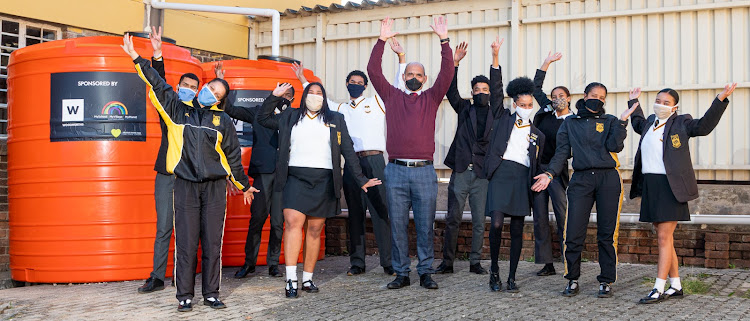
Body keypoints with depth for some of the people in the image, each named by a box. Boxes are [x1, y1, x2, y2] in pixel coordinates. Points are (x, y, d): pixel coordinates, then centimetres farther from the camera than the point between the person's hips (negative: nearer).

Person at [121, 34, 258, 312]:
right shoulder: (178, 109, 9)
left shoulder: (223, 120, 10)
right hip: (185, 185, -1)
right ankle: (185, 296, 6)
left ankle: (211, 294, 12)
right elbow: (157, 85, 7)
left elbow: (233, 155, 16)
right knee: (186, 242, -2)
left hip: (215, 187, 1)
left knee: (213, 243, 3)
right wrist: (136, 57, 4)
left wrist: (243, 185, 20)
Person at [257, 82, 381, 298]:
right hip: (296, 177, -1)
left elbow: (348, 151, 15)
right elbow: (263, 119, 19)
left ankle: (308, 279, 11)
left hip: (324, 180, 1)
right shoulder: (290, 117, 16)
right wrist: (275, 96, 8)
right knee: (293, 223, -17)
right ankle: (291, 279, -19)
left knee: (314, 230, 2)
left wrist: (361, 179, 11)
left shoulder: (335, 120, 16)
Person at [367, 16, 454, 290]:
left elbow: (447, 73, 1)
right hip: (396, 171, 0)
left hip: (424, 171, 0)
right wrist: (381, 41, -5)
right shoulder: (392, 96, 12)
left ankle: (426, 273, 11)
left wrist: (444, 41, -7)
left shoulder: (431, 98, 12)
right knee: (397, 225, 4)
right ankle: (401, 273, 12)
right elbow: (373, 71, 3)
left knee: (425, 225, 2)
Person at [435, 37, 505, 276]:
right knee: (452, 219, 1)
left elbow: (497, 89, -1)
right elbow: (451, 91, -1)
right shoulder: (464, 109, 10)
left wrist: (495, 59, -11)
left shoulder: (494, 112, 9)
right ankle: (447, 262, 7)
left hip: (482, 173, 0)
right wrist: (455, 63, -12)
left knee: (479, 222, 4)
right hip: (461, 171, 0)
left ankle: (475, 262, 12)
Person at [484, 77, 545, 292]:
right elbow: (496, 93, 8)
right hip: (501, 173, -2)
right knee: (496, 224, -15)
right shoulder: (504, 119, 13)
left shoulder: (537, 134, 17)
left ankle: (512, 278, 9)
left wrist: (534, 187, 8)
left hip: (522, 178, 2)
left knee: (517, 230, 2)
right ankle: (494, 270, 4)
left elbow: (536, 164, 17)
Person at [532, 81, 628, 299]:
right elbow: (562, 152, 10)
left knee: (607, 234, 0)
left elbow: (614, 145, -3)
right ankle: (572, 280, 10)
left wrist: (623, 121, -8)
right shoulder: (570, 123, 16)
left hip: (608, 179, 0)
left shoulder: (610, 121, 13)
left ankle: (606, 281, 11)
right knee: (573, 233, -6)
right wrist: (550, 174, -3)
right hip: (581, 180, 0)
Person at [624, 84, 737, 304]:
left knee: (664, 237, -10)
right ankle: (676, 286, 19)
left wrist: (720, 101, -18)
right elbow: (638, 123, 41)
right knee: (664, 237, 10)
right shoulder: (650, 123, 18)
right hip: (649, 185, 7)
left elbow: (704, 126, -13)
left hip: (670, 186, -7)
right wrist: (634, 103, 41)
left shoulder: (681, 123, 1)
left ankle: (658, 290, -10)